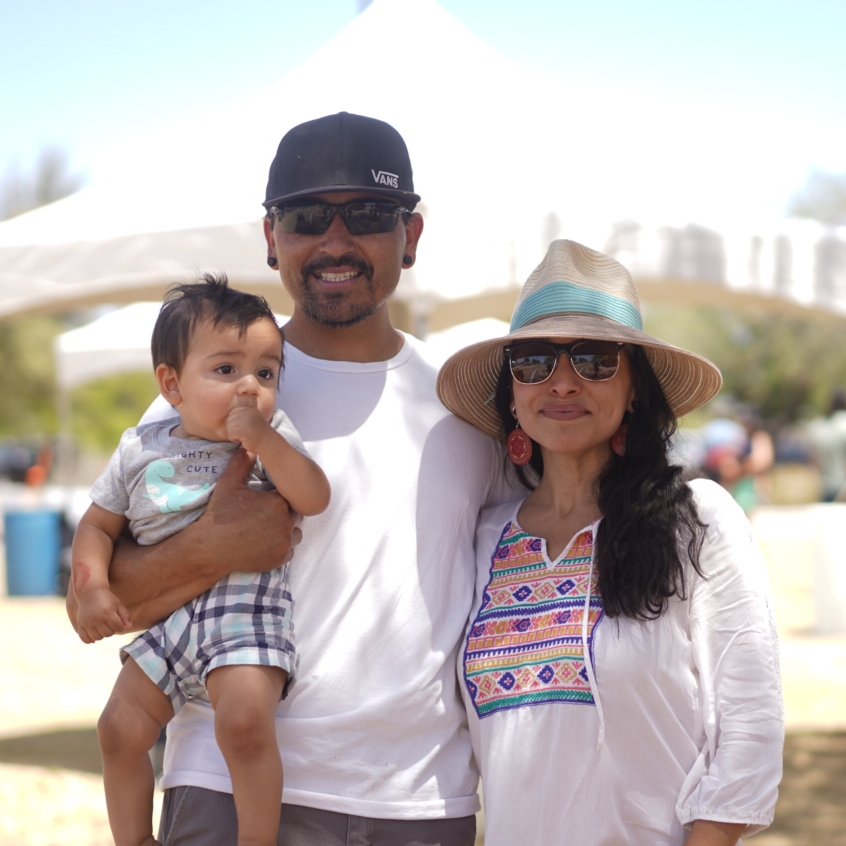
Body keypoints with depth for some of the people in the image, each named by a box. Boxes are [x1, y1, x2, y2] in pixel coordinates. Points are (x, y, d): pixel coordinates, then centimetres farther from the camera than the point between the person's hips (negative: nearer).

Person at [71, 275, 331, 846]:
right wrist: (92, 589, -1)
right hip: (166, 617, 4)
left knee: (245, 721, -25)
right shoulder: (140, 451, 10)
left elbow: (315, 498, -11)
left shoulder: (274, 436, 4)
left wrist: (262, 440, -19)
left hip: (246, 607, -4)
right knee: (121, 730, 4)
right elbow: (98, 525, 16)